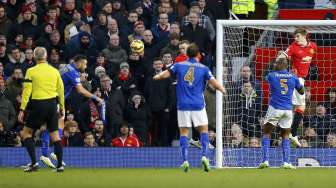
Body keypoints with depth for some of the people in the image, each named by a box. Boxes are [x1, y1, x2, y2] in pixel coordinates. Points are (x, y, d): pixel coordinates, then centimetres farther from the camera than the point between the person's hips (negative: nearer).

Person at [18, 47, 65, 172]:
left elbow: (27, 91, -8)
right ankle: (60, 165, 5)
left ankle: (34, 163, -3)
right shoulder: (55, 71, 6)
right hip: (52, 104, 4)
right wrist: (62, 108, 19)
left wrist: (22, 109, -6)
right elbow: (61, 90, 10)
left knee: (26, 133, 9)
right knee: (55, 135, 10)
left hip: (38, 105, -4)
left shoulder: (31, 72, -5)